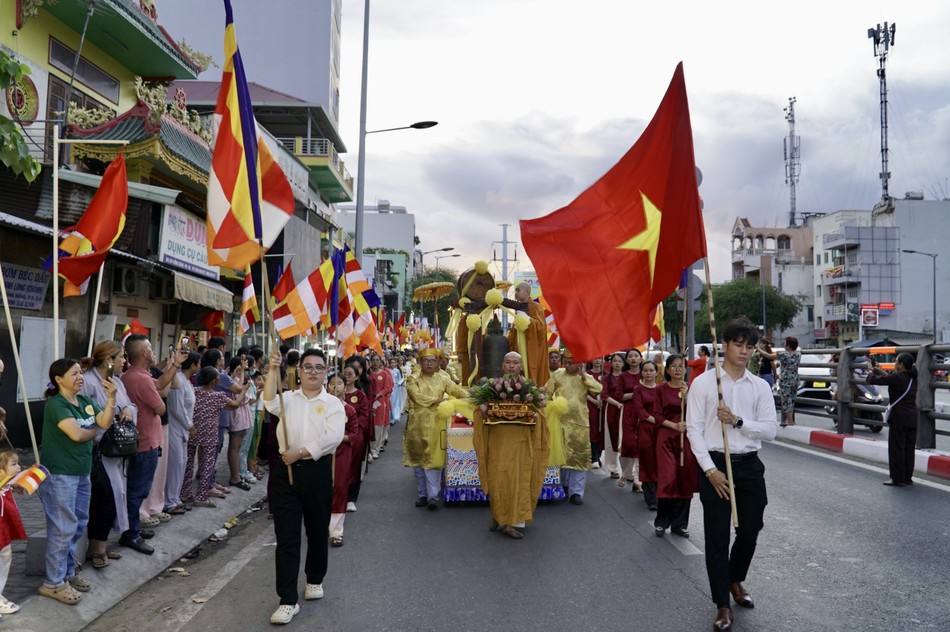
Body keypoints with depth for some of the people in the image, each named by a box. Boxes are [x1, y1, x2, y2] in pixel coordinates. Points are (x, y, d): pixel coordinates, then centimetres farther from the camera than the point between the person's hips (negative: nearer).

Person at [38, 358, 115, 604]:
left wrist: (111, 397, -15)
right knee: (63, 528, -4)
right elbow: (77, 434, -25)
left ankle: (67, 572, 29)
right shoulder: (56, 404, -16)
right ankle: (53, 583, 7)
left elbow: (105, 422, -2)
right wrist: (95, 431, -4)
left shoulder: (85, 401, 8)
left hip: (81, 472, 8)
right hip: (59, 474, -8)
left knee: (78, 524, 16)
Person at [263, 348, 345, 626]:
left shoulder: (333, 403, 1)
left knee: (317, 531, 14)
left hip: (317, 471, -1)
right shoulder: (288, 398, 7)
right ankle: (288, 600, 4)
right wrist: (273, 370, -26)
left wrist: (300, 452, -18)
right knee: (286, 537, -1)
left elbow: (332, 437, -12)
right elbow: (270, 403, -16)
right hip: (286, 470, 1)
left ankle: (315, 580, 38)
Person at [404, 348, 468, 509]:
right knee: (419, 459, 5)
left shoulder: (442, 379, 8)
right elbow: (418, 397, -12)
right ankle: (422, 494, 14)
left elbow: (457, 390, -2)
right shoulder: (414, 380, 3)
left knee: (433, 458, -7)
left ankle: (433, 496, -7)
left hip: (436, 423, 0)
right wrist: (439, 400, -17)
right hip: (418, 424, 0)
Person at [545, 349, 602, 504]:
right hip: (560, 421, 0)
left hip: (580, 423, 0)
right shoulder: (557, 374, 3)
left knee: (579, 456, -1)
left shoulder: (586, 377, 5)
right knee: (561, 455, 8)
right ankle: (562, 487, 26)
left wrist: (583, 375, -13)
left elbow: (599, 389, -12)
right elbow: (547, 394, 4)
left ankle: (576, 492, 4)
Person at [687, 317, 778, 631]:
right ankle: (722, 604, 15)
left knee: (749, 532, 16)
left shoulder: (760, 386, 5)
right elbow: (694, 429, -8)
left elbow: (770, 430, 0)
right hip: (715, 464, -3)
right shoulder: (703, 382, -5)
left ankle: (735, 580, 44)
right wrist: (710, 469, -15)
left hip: (749, 465, 4)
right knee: (717, 537, 2)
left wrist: (738, 421, -16)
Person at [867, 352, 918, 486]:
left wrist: (871, 373, 11)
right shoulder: (913, 378, 8)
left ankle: (897, 479, 4)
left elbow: (874, 380, -11)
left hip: (898, 418, -8)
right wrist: (881, 372, 29)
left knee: (896, 449, 0)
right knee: (909, 448, 12)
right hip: (912, 418, 8)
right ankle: (908, 477, 19)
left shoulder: (897, 378, -16)